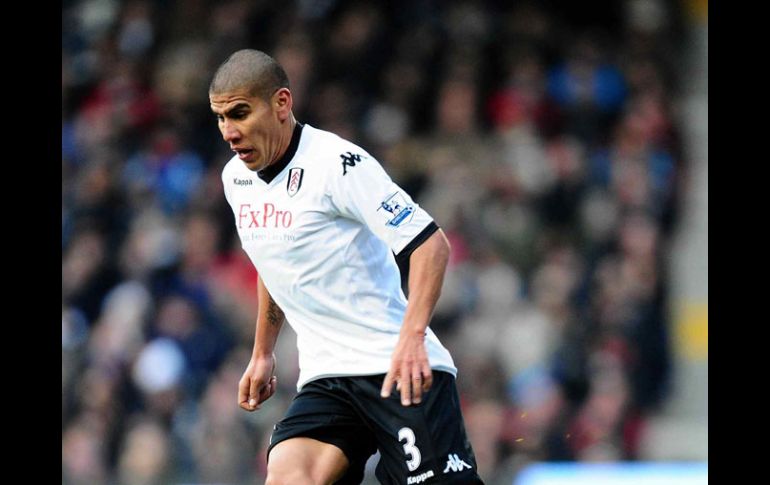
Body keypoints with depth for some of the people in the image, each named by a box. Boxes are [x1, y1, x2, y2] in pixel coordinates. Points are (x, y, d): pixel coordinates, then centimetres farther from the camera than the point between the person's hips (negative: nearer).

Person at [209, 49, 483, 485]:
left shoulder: (338, 163, -13)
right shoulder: (236, 178, 11)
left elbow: (430, 243, -17)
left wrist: (412, 336, -29)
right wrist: (263, 354, 31)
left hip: (400, 369, -6)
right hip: (324, 380, 6)